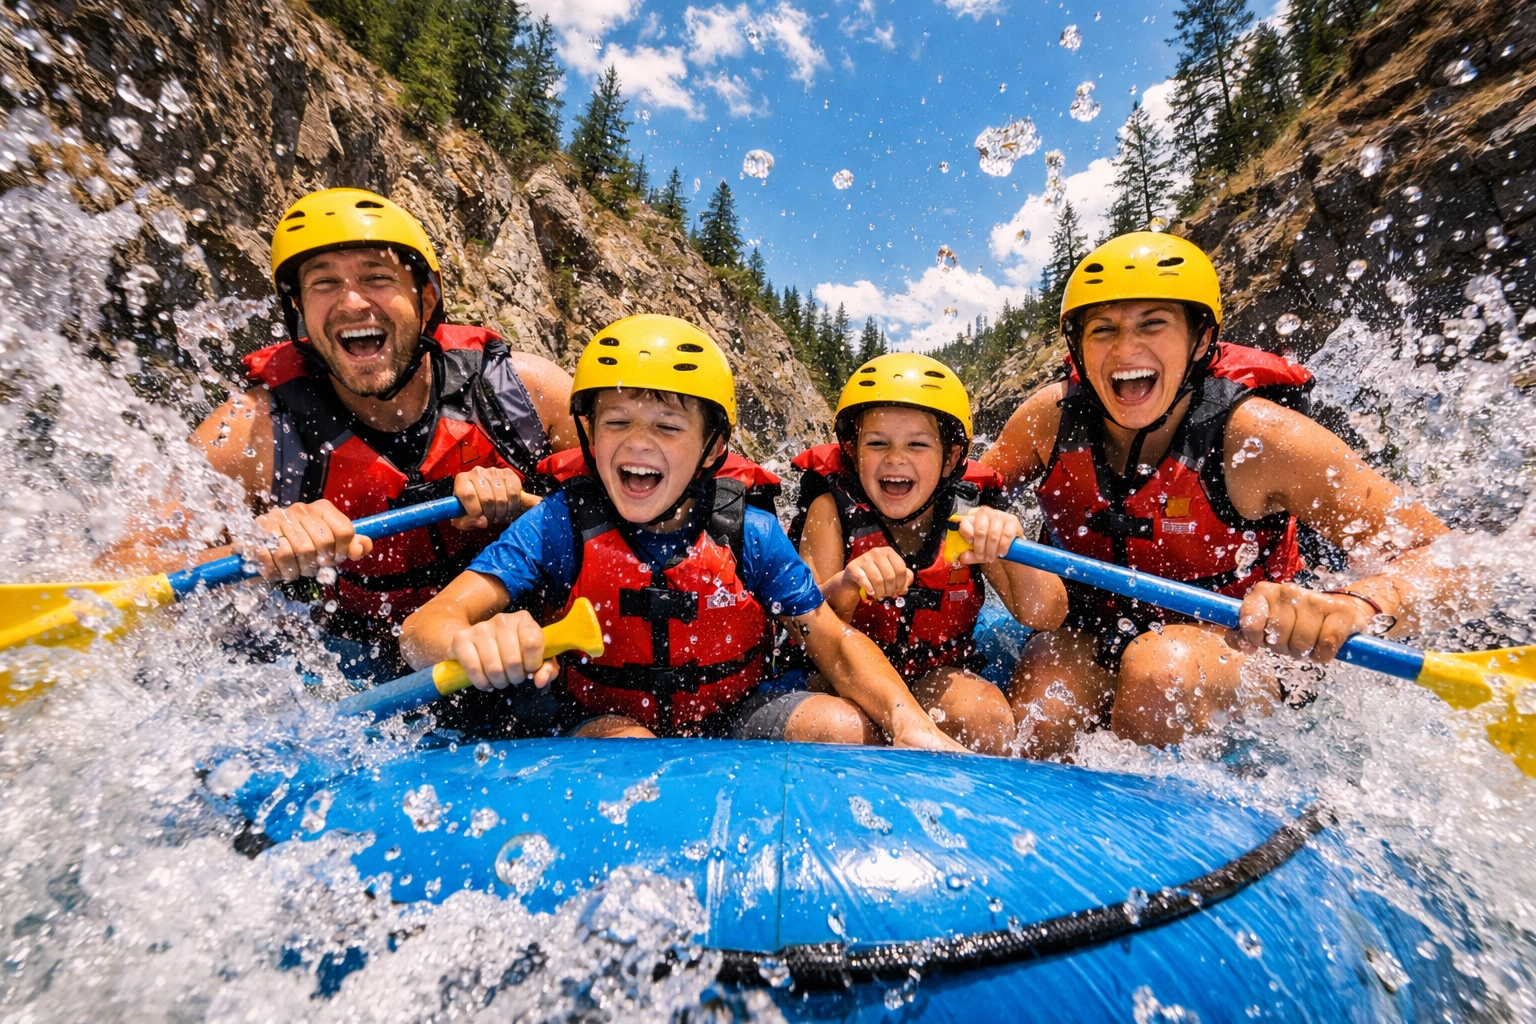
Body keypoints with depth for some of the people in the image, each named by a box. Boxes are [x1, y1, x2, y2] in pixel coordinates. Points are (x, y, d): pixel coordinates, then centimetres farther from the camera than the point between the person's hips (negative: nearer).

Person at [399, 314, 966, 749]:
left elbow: (836, 644, -9)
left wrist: (910, 722, -26)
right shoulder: (560, 525, -15)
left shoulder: (749, 535, -12)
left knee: (847, 728, -19)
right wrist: (471, 641, -48)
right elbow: (423, 626, -22)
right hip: (596, 722, -1)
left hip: (725, 717, 3)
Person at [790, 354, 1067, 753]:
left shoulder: (969, 514, -10)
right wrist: (845, 586, -44)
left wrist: (1010, 540, -37)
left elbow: (1045, 618, -17)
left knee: (985, 715, -27)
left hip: (936, 676, 2)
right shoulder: (831, 510, -14)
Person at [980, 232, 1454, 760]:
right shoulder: (1052, 416, -14)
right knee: (1034, 728, -24)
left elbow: (1438, 554, -24)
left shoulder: (1255, 436, -23)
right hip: (1088, 631, 2)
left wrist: (1353, 604, -46)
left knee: (1158, 668, -34)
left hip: (1230, 639, -1)